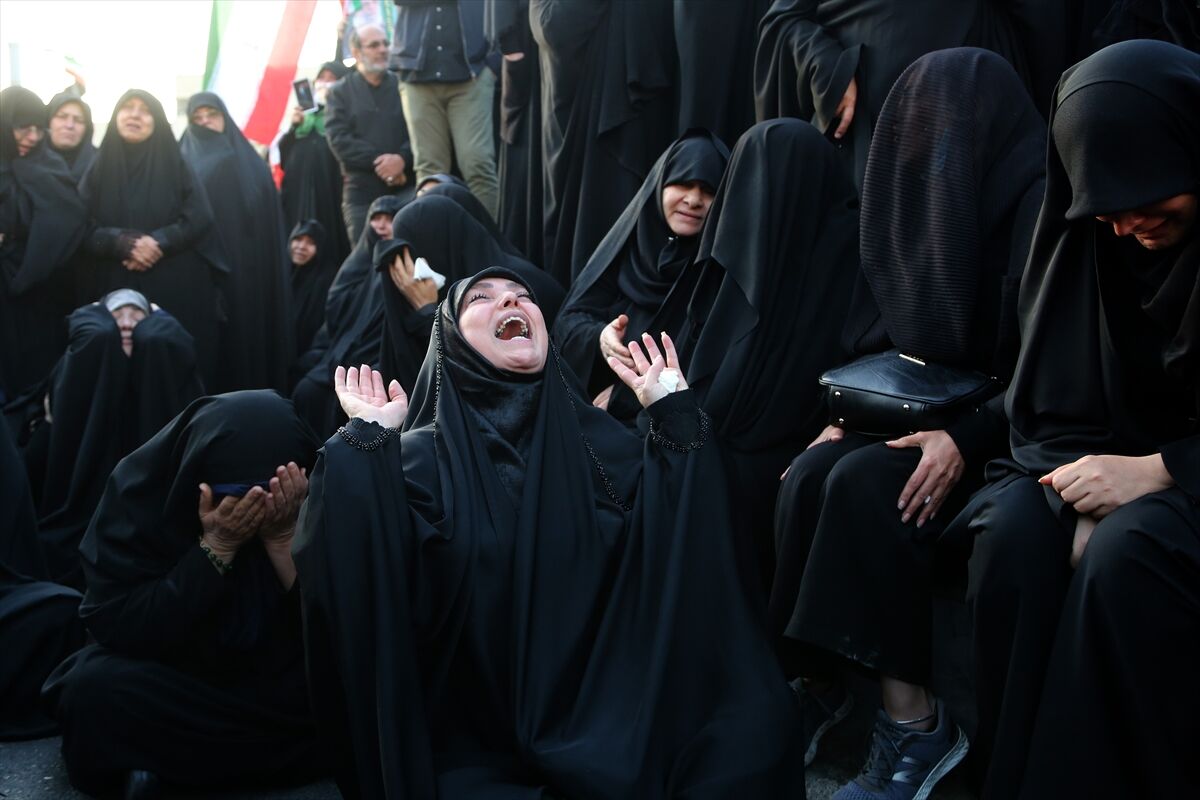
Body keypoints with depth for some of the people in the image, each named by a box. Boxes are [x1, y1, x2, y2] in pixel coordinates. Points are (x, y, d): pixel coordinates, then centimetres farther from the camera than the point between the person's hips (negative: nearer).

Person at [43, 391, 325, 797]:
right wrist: (216, 548, -31)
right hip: (172, 676, -2)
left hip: (282, 683, 3)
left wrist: (284, 538, -30)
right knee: (96, 690, -31)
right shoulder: (142, 485, -19)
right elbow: (116, 626, -22)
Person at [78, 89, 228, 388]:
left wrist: (158, 242, -18)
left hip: (176, 289, -1)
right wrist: (125, 243, -18)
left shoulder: (175, 165, 5)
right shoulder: (100, 167, 8)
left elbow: (199, 218, -5)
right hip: (118, 290, 1)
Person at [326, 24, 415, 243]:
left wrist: (402, 158, -18)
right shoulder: (339, 92, 11)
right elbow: (339, 141, -1)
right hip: (361, 192, 0)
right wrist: (379, 162, -12)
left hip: (406, 190, 0)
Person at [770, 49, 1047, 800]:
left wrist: (967, 440, -28)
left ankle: (914, 718, -22)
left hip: (1005, 429, -7)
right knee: (809, 475, -20)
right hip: (925, 406, 7)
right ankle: (813, 681, -12)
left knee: (866, 484, -30)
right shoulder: (933, 198, 11)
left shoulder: (1042, 203, -13)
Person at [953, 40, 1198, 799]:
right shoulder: (1083, 233, -1)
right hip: (1100, 455, 3)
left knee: (1123, 557, -34)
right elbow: (1053, 400, 0)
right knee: (1012, 532, -27)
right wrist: (1079, 484, -19)